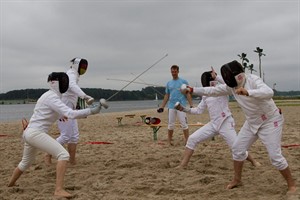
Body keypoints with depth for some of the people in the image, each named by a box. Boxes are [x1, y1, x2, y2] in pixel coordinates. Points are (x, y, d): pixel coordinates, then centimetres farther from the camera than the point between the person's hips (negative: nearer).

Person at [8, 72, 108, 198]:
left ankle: (10, 184, 53)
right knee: (63, 155, -19)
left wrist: (59, 115, 26)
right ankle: (58, 190, -24)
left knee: (26, 162, 32)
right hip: (35, 133, -10)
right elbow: (71, 114, -28)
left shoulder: (49, 95, 14)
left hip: (29, 133, 10)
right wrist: (91, 111, -27)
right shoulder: (52, 97, -17)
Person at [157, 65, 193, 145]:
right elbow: (166, 96, 16)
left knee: (183, 123, -7)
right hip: (171, 106, 4)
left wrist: (191, 105, -10)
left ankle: (187, 140, -2)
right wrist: (161, 107, 11)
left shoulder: (183, 82, 2)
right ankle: (169, 140, 14)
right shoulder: (169, 83, 13)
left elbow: (188, 94, 0)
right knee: (171, 124, 6)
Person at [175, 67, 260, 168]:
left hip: (226, 124, -6)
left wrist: (216, 77, -24)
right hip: (213, 124, 6)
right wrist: (184, 109, 4)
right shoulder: (206, 95, 11)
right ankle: (183, 165, 3)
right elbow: (199, 110, 15)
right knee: (192, 139, -3)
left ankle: (253, 161, 24)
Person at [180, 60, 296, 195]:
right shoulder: (232, 86, -6)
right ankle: (237, 180, 26)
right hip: (252, 122, 7)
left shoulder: (253, 80, -27)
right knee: (237, 148, 8)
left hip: (270, 121, -7)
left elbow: (269, 93, -44)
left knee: (275, 156, -10)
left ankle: (291, 185, 10)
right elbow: (212, 91, 2)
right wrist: (191, 90, 0)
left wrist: (248, 92, -59)